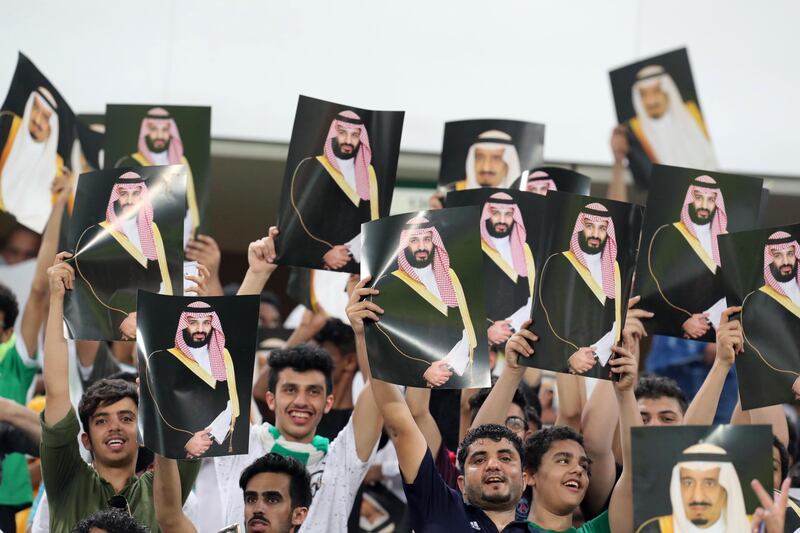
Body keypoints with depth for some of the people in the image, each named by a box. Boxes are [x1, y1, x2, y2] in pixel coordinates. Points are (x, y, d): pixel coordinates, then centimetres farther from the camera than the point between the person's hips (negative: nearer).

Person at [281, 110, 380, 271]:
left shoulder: (369, 174, 14)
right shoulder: (310, 169, 3)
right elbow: (295, 223, -4)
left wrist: (357, 248, -10)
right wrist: (323, 253, -15)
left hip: (356, 268, 3)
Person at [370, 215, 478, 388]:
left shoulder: (450, 277, 10)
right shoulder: (387, 286, -3)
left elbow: (465, 328, 7)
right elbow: (385, 340, -8)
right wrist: (422, 370, -17)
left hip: (457, 377, 3)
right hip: (412, 383, -3)